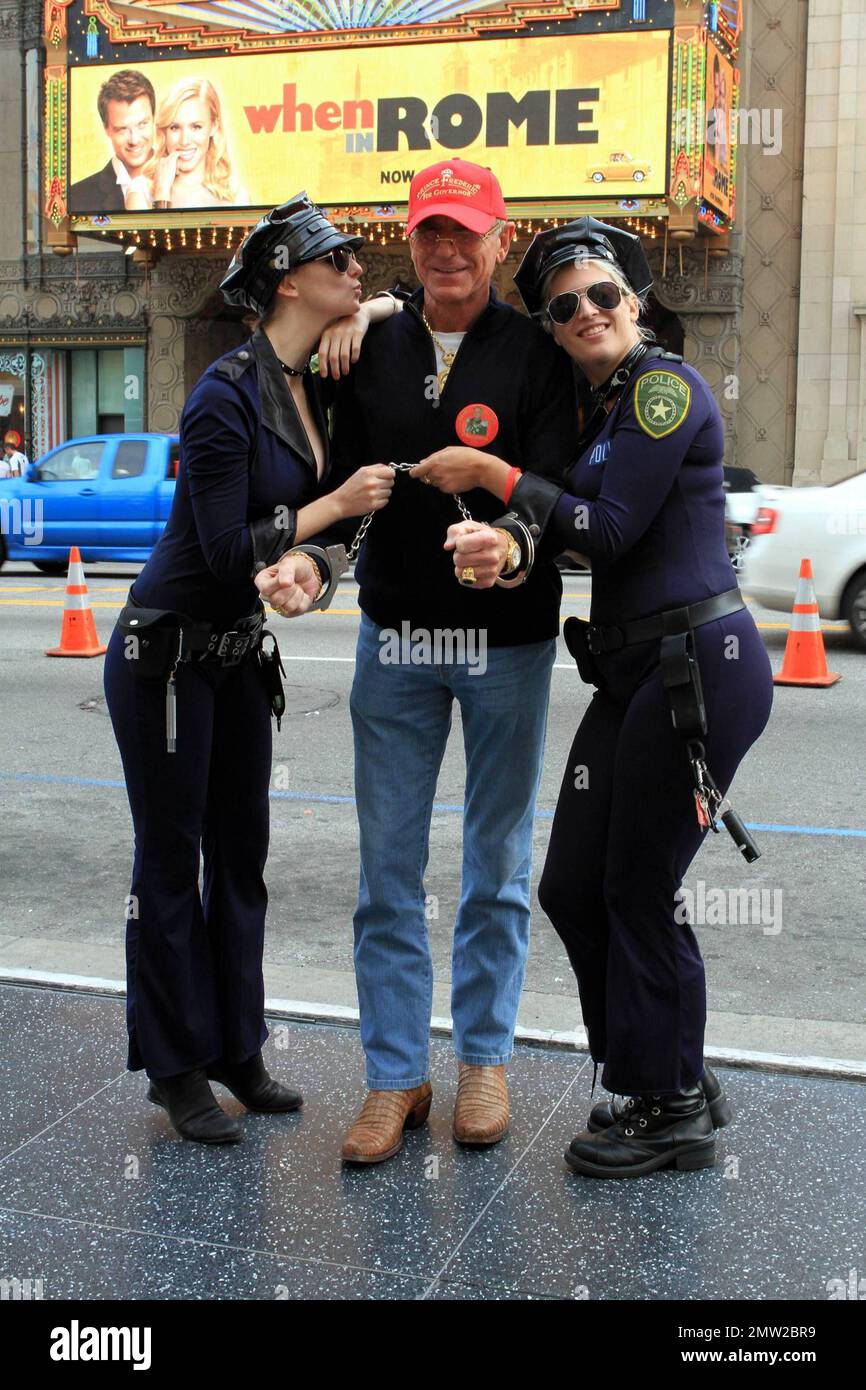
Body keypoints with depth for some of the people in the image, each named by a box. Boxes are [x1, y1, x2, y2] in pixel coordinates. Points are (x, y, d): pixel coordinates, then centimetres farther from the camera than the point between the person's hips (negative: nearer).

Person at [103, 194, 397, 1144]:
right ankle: (176, 1068, 17)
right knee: (171, 859, 4)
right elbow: (226, 549, -23)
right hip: (165, 654, -8)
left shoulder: (315, 387, 3)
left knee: (240, 853, 13)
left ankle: (235, 1048, 26)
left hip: (238, 653, 8)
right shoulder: (227, 396, -21)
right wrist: (334, 507, -17)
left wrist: (303, 565, -8)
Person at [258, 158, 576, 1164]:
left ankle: (484, 1057, 25)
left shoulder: (536, 352, -4)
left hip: (507, 639, -3)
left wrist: (492, 478, -30)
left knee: (496, 863, 9)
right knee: (387, 866, 5)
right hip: (393, 634, 3)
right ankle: (395, 1076, 17)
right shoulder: (372, 347, 7)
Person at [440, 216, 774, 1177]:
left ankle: (668, 1111, 18)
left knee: (638, 892, -1)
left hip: (700, 664, -9)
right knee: (571, 889, 10)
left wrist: (500, 479, -6)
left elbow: (609, 529, -14)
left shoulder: (666, 386, -9)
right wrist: (506, 537, -13)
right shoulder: (599, 409, 18)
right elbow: (559, 518, 8)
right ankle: (675, 1083, 27)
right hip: (632, 672, 9)